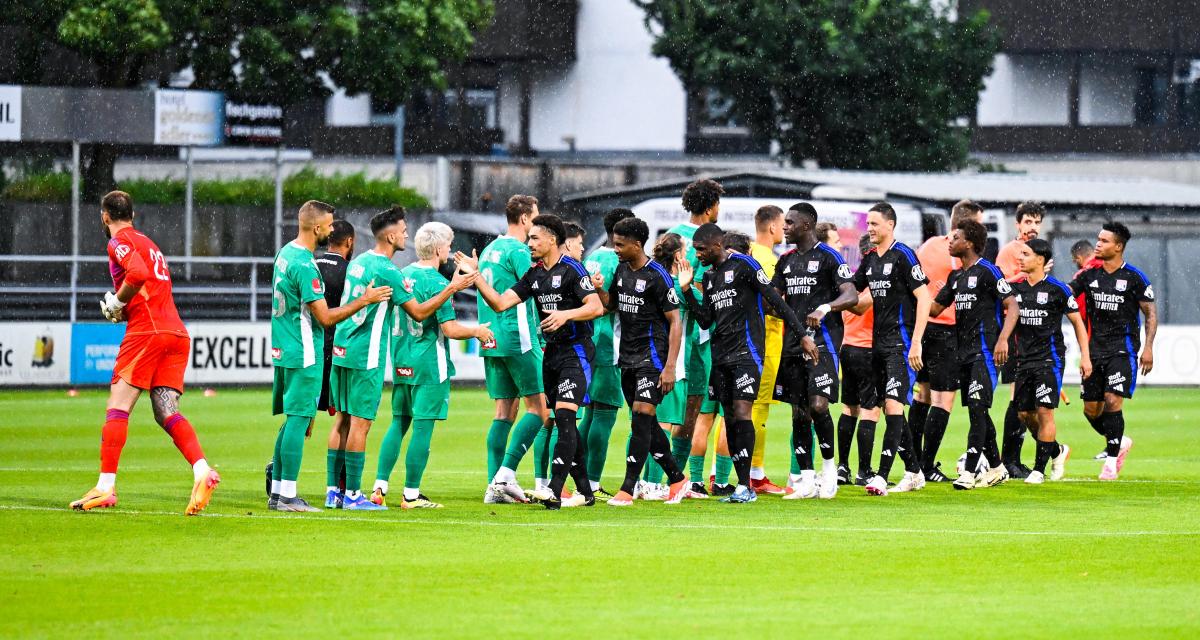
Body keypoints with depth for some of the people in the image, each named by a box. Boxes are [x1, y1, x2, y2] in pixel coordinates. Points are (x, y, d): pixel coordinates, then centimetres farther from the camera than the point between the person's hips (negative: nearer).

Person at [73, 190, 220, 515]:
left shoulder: (119, 242, 0)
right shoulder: (147, 243, 27)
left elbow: (138, 273, -19)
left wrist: (117, 302, -4)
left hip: (146, 332, -8)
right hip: (177, 333, 8)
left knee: (117, 408, -6)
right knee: (167, 413, 2)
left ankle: (106, 486, -11)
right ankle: (202, 471, -19)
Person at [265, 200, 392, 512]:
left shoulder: (285, 253, 11)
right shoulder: (305, 266, -20)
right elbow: (326, 318, -19)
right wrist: (364, 300, -13)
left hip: (284, 351, 10)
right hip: (303, 355, -10)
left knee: (292, 421, 15)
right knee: (298, 420, -6)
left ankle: (277, 491, 17)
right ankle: (288, 496, -6)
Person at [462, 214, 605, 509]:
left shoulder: (571, 269, -11)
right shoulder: (534, 275, 11)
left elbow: (596, 307, -18)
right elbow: (501, 303, 7)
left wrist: (566, 314, -30)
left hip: (576, 350, -8)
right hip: (552, 352, 8)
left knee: (564, 416, -17)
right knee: (564, 424, 8)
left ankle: (554, 491, -23)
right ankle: (584, 493, 14)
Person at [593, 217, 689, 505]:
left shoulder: (657, 276, -13)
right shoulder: (622, 270, 9)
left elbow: (675, 322, -12)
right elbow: (611, 305, 23)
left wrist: (670, 367, -18)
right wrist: (599, 289, -1)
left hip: (652, 358, -8)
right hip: (628, 359, 8)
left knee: (642, 418, -13)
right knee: (646, 423, 10)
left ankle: (627, 490, -15)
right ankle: (677, 478, 22)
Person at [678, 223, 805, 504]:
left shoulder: (744, 265, -7)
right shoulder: (709, 277, 16)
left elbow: (776, 300, -9)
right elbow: (705, 321, 16)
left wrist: (801, 334, -12)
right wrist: (688, 290, 7)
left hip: (746, 351, -8)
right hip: (721, 354, 8)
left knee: (741, 412, -15)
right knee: (730, 418, 5)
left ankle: (745, 486, -16)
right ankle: (742, 486, 8)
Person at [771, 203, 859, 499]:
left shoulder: (828, 257, -5)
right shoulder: (786, 261, 16)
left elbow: (851, 296, -13)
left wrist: (825, 308, -30)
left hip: (822, 341, -7)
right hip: (793, 342, 7)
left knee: (818, 405, -16)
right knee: (799, 412, 4)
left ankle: (829, 466, 1)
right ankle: (806, 479, 8)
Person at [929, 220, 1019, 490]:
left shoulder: (987, 271, -8)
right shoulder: (955, 276, 16)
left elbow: (1012, 306, -11)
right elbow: (935, 308, 21)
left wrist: (1002, 339, -21)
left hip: (985, 351, -9)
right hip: (963, 351, 9)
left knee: (977, 408, -13)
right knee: (977, 411, 11)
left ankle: (969, 472, -16)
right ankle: (996, 468, 21)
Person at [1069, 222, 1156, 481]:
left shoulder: (1134, 277, -4)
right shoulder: (1090, 275, 8)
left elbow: (1151, 314, -1)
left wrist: (1148, 347, -10)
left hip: (1122, 349, -5)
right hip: (1095, 350, 5)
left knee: (1112, 401, -17)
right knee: (1091, 410, 4)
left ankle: (1111, 460, -7)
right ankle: (1120, 442, 30)